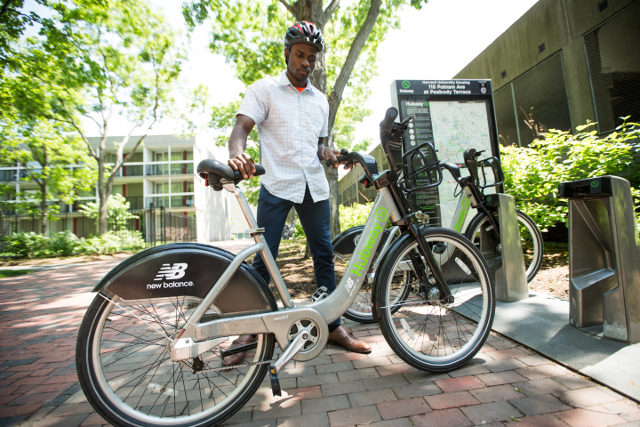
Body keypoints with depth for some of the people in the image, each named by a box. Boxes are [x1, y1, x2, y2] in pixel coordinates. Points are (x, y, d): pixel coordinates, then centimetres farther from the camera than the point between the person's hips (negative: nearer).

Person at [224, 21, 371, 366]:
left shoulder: (320, 100, 21)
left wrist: (330, 153, 1)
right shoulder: (264, 89, 7)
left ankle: (333, 326, 21)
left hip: (314, 186, 5)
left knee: (324, 254, 6)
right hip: (276, 185, -4)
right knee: (263, 259, -3)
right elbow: (241, 127, -6)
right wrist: (238, 154, -29)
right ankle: (249, 331, 15)